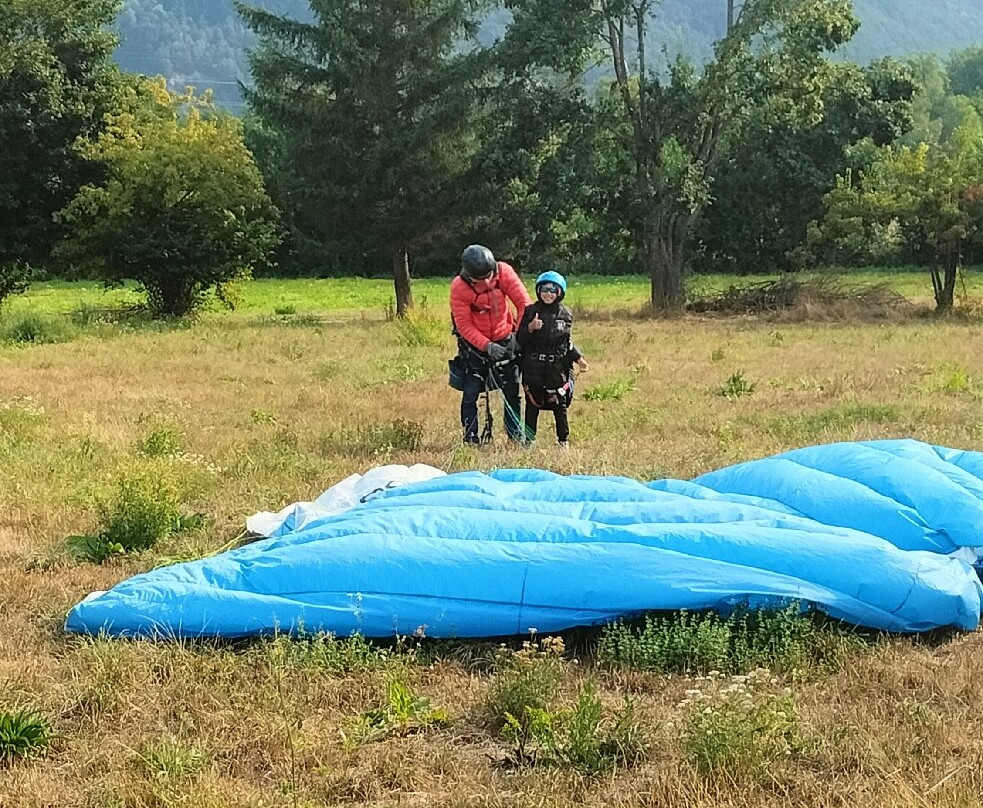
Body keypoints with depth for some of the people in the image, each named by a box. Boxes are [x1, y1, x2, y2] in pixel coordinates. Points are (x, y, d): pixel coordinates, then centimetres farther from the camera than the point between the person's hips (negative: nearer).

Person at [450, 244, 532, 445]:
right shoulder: (459, 287, -23)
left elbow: (524, 303, -14)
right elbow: (464, 325, -20)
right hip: (474, 344, -2)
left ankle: (516, 436, 21)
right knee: (470, 394, -4)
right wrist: (486, 346, -31)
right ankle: (470, 439, 5)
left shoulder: (504, 272, -17)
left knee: (512, 392, 9)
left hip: (504, 340, 2)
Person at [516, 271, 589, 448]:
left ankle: (563, 440, 15)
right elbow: (520, 340, -3)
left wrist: (578, 358, 3)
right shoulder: (530, 312, -1)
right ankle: (528, 440, 15)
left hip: (557, 368, 1)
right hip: (533, 368, -1)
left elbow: (568, 342, 13)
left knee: (560, 406, 4)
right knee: (532, 405, 6)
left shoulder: (565, 314, 5)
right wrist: (530, 328, -20)